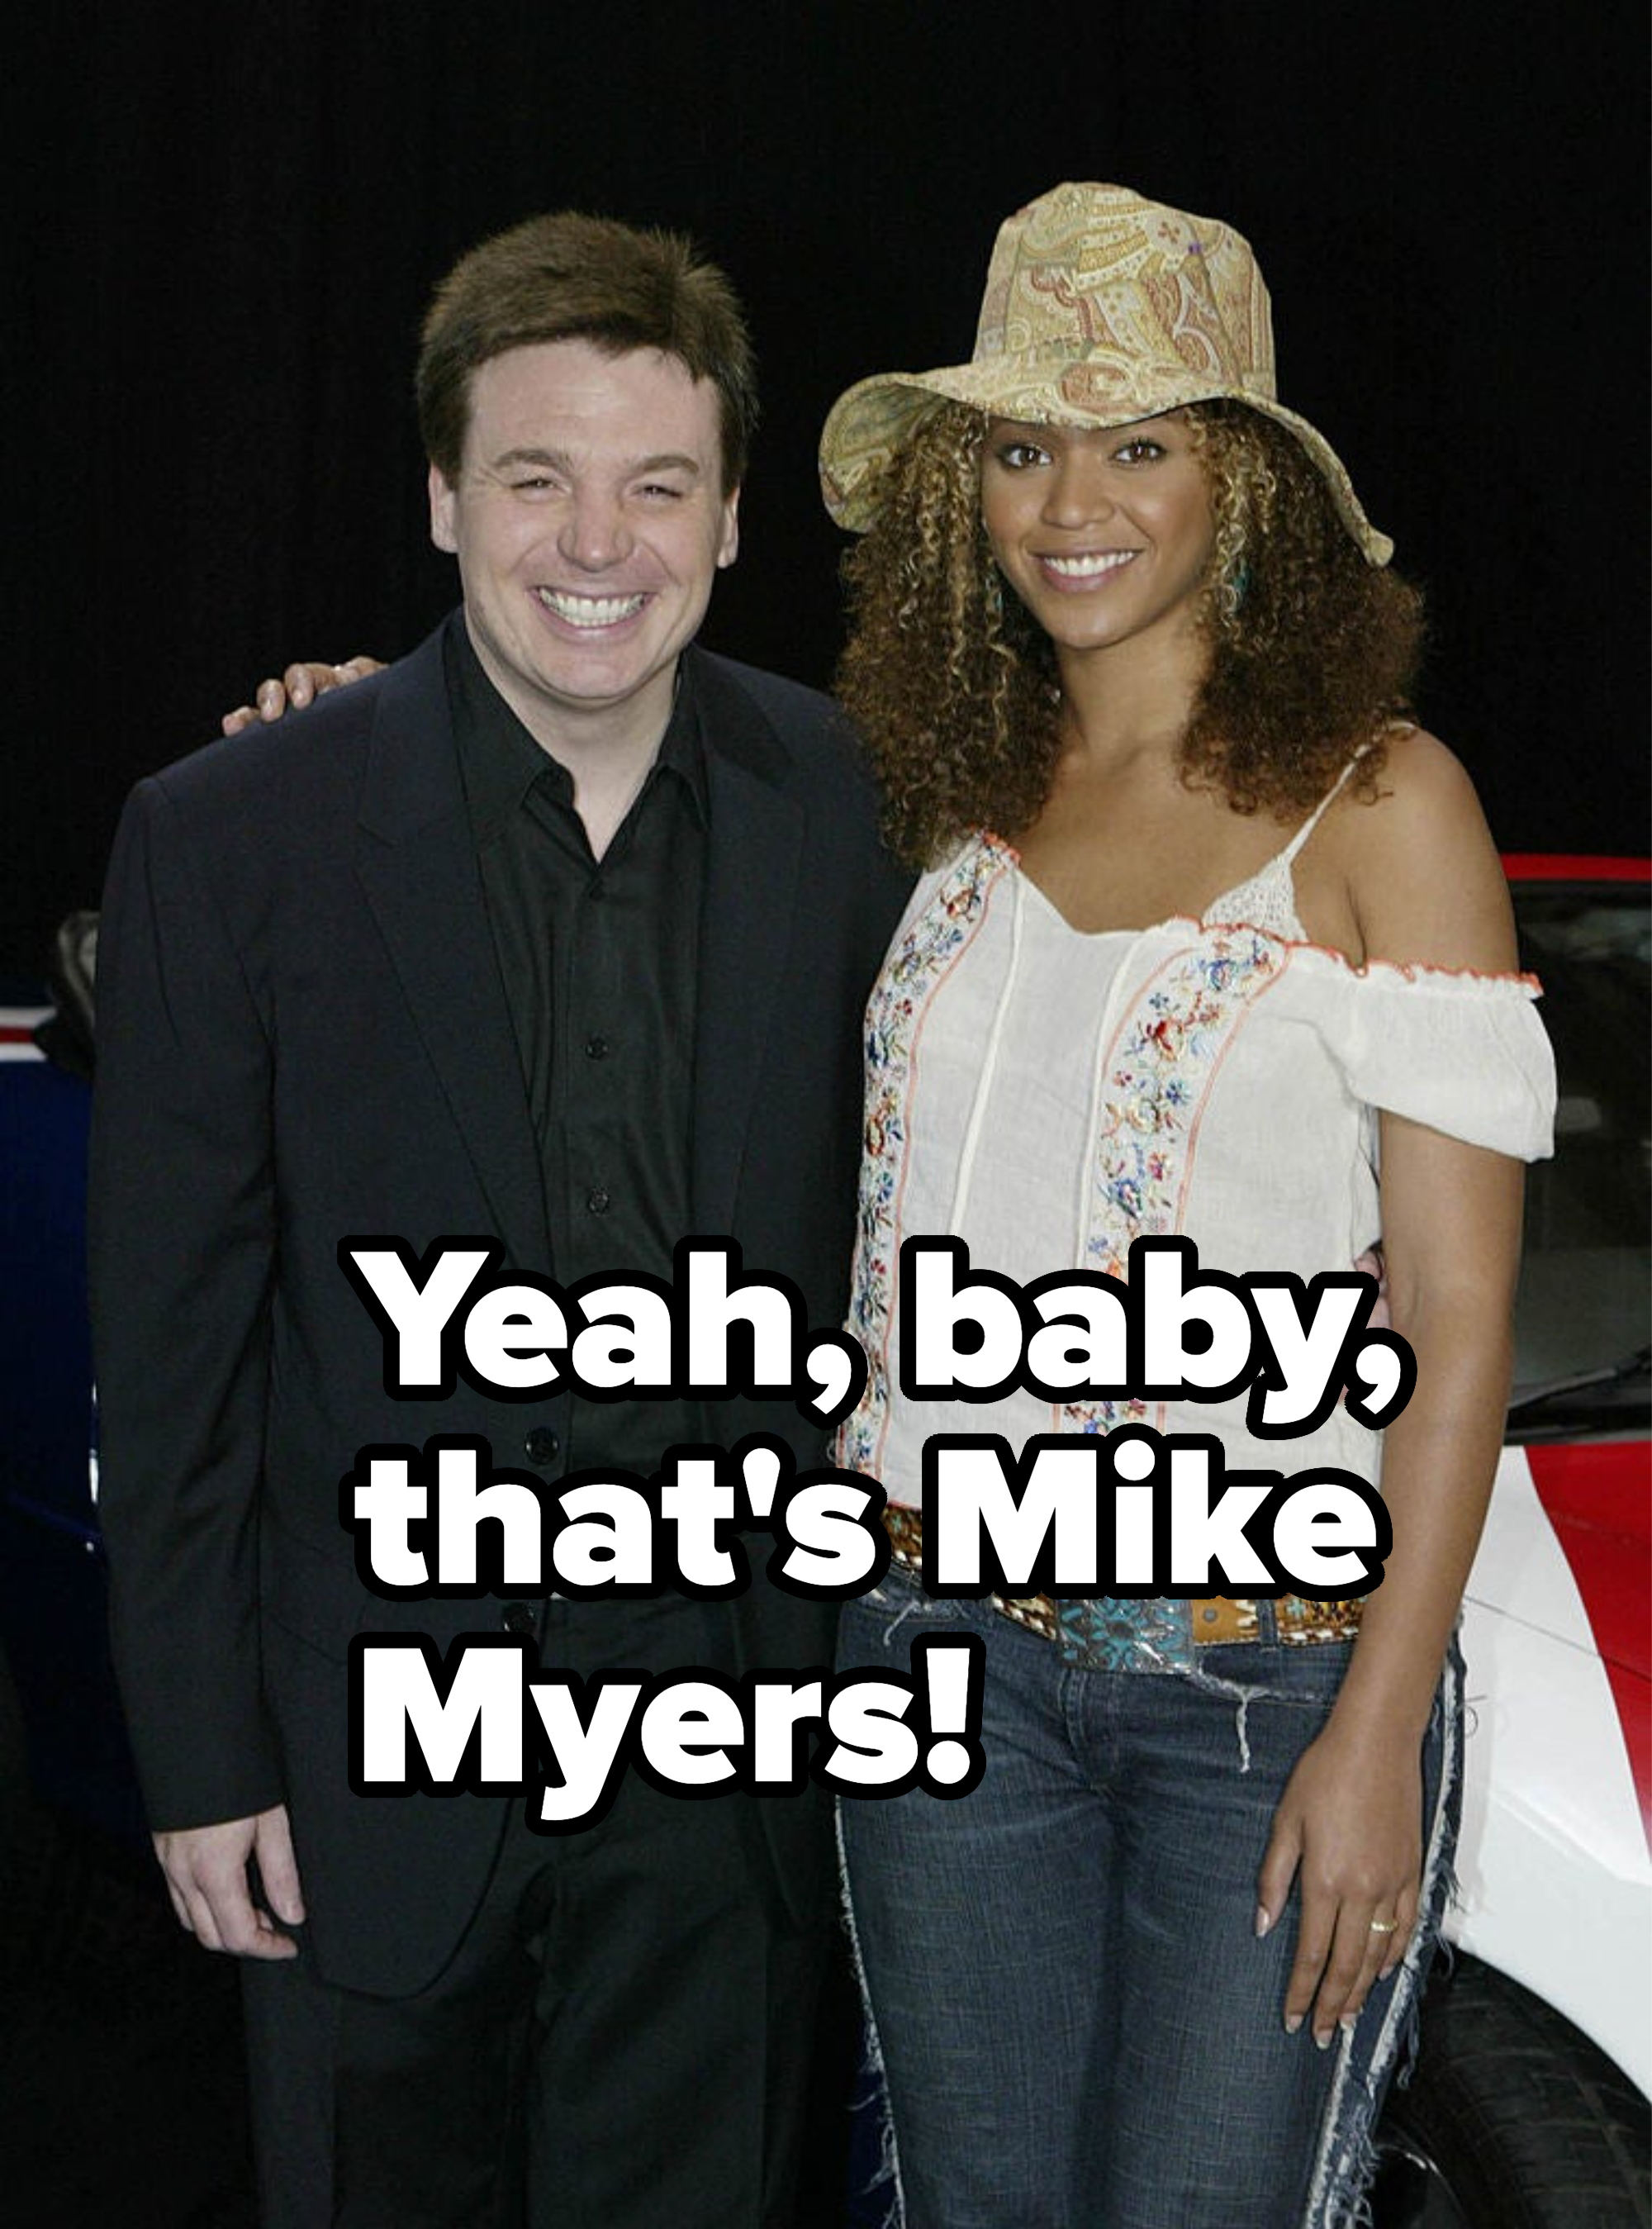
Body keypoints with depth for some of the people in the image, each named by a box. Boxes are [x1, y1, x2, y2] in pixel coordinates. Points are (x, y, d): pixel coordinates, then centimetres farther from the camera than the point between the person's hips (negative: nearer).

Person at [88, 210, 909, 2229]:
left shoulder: (848, 805, -3)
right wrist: (200, 1760, -5)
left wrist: (875, 1647, 5)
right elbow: (170, 1342, -6)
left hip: (730, 1742, 2)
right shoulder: (229, 838, -10)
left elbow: (885, 1222, 7)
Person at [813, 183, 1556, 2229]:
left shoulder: (1378, 802, -7)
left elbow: (1459, 1325, -8)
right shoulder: (948, 802, 6)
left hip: (1274, 1661, -4)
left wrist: (1380, 1731, -14)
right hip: (947, 1635, 4)